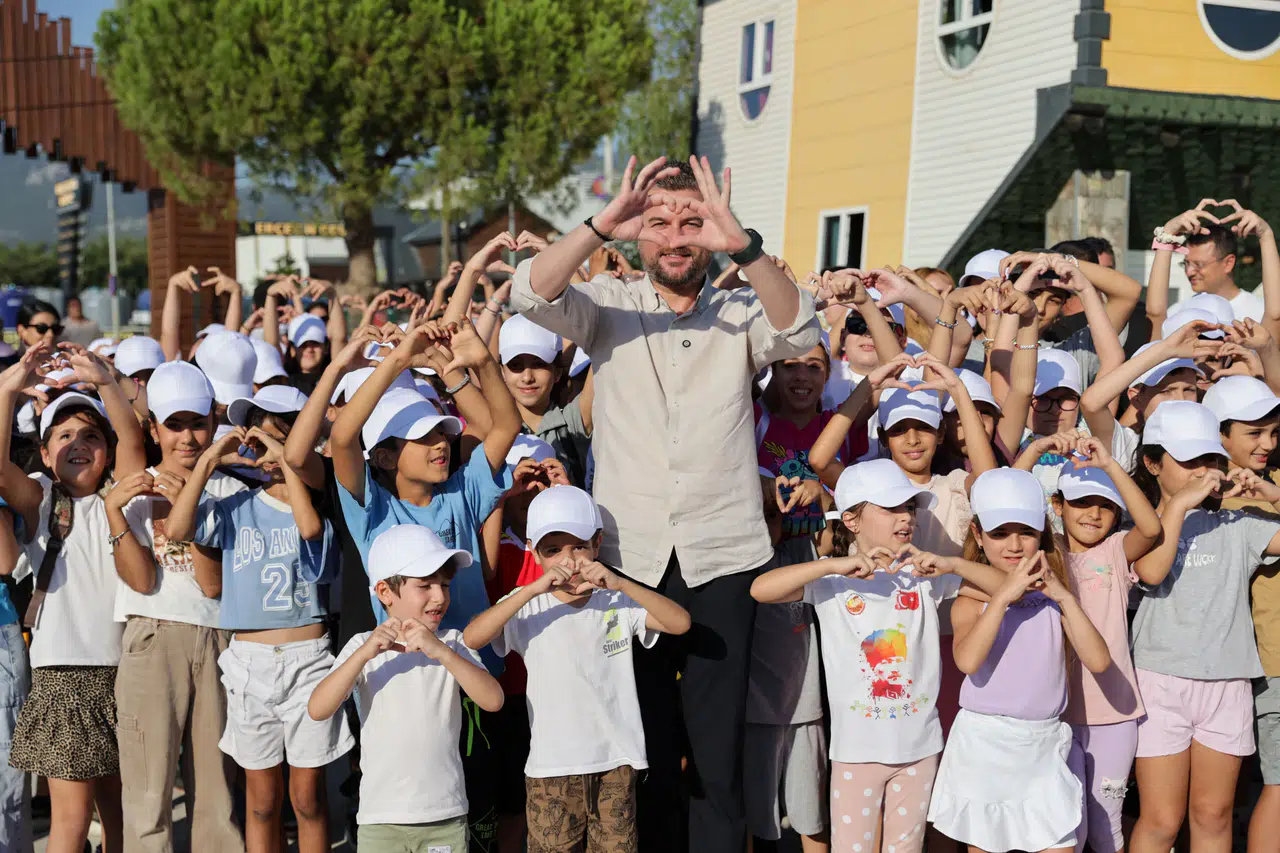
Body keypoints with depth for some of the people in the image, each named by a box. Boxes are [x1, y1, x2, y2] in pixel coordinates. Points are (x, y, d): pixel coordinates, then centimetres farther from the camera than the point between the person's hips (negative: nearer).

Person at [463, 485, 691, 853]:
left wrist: (620, 584, -20)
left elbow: (680, 622, -9)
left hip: (616, 760, 1)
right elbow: (471, 638, -18)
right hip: (551, 766, -1)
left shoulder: (617, 603, 3)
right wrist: (533, 589, -25)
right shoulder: (528, 608, -2)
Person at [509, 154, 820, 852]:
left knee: (719, 746, 3)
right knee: (645, 742, 10)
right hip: (630, 556, 0)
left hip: (722, 557, 0)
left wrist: (741, 245, -29)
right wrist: (601, 227, -26)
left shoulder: (739, 316, 6)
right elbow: (531, 294, -11)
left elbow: (799, 331, -15)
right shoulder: (609, 307, 6)